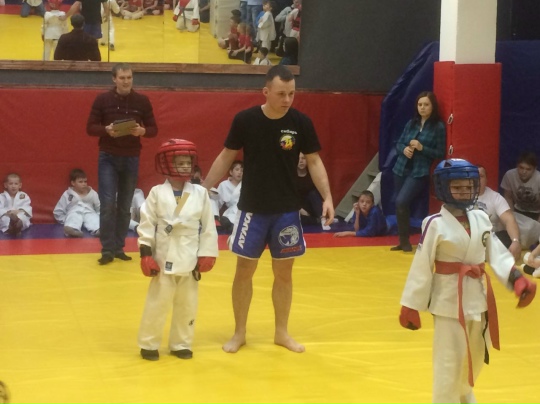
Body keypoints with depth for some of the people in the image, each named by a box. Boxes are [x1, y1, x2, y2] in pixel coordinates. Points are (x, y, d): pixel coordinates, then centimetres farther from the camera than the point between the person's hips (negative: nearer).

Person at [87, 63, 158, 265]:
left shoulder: (142, 101, 0)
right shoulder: (102, 100, -4)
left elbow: (153, 129, 3)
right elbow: (90, 127, -3)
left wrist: (142, 131, -19)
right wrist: (106, 130, -22)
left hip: (131, 158, 2)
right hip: (108, 158, -2)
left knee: (125, 206, 8)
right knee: (108, 204, -8)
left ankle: (119, 247, 19)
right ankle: (107, 249, 0)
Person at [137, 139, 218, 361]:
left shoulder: (200, 193, -1)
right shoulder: (157, 193, -5)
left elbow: (208, 227, 3)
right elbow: (146, 225, -3)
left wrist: (207, 255, 1)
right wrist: (146, 254, -7)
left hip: (190, 260, 2)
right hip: (164, 259, -2)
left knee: (187, 305, 11)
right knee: (156, 303, 4)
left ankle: (181, 344, 25)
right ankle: (148, 344, 18)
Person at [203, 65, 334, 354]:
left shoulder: (301, 122, -7)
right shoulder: (245, 120, -10)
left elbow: (314, 161, 0)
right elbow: (226, 157, 1)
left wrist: (327, 197, -11)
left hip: (287, 210, 1)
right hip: (252, 209, -1)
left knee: (284, 272, 10)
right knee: (244, 270, 6)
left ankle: (281, 332, 25)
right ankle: (239, 333, 21)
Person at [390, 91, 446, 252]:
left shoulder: (438, 127, -6)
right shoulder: (411, 123, 8)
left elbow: (440, 153, -7)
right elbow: (399, 143, 13)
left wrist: (422, 148, -18)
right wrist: (404, 149, -9)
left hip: (419, 172, -6)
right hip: (401, 169, 6)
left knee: (401, 202, -21)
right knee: (398, 204, 7)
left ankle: (405, 240, -5)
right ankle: (402, 241, 20)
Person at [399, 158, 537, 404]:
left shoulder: (481, 218, 3)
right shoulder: (435, 224, -14)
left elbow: (496, 255, 4)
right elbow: (421, 268, -12)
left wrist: (517, 279, -11)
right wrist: (411, 306, -11)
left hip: (479, 296, 7)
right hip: (450, 299, -7)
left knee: (475, 356, 23)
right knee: (449, 361, -3)